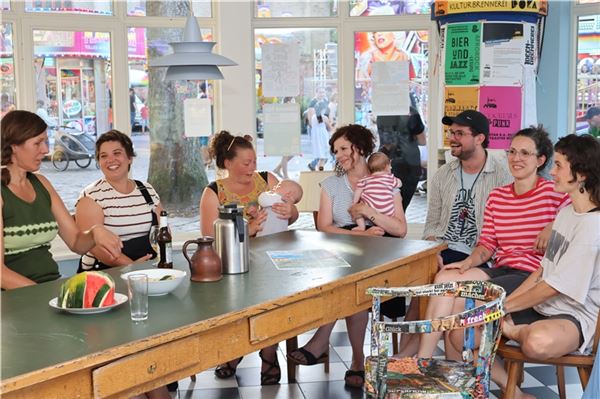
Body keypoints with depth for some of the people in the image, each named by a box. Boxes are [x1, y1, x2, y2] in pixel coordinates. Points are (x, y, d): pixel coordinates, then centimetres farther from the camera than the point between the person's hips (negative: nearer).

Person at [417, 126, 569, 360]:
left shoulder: (553, 192, -2)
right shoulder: (496, 196, 16)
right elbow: (487, 244, 12)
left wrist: (555, 225, -18)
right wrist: (470, 261, -8)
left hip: (532, 276, -6)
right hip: (501, 270, 6)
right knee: (444, 278, -20)